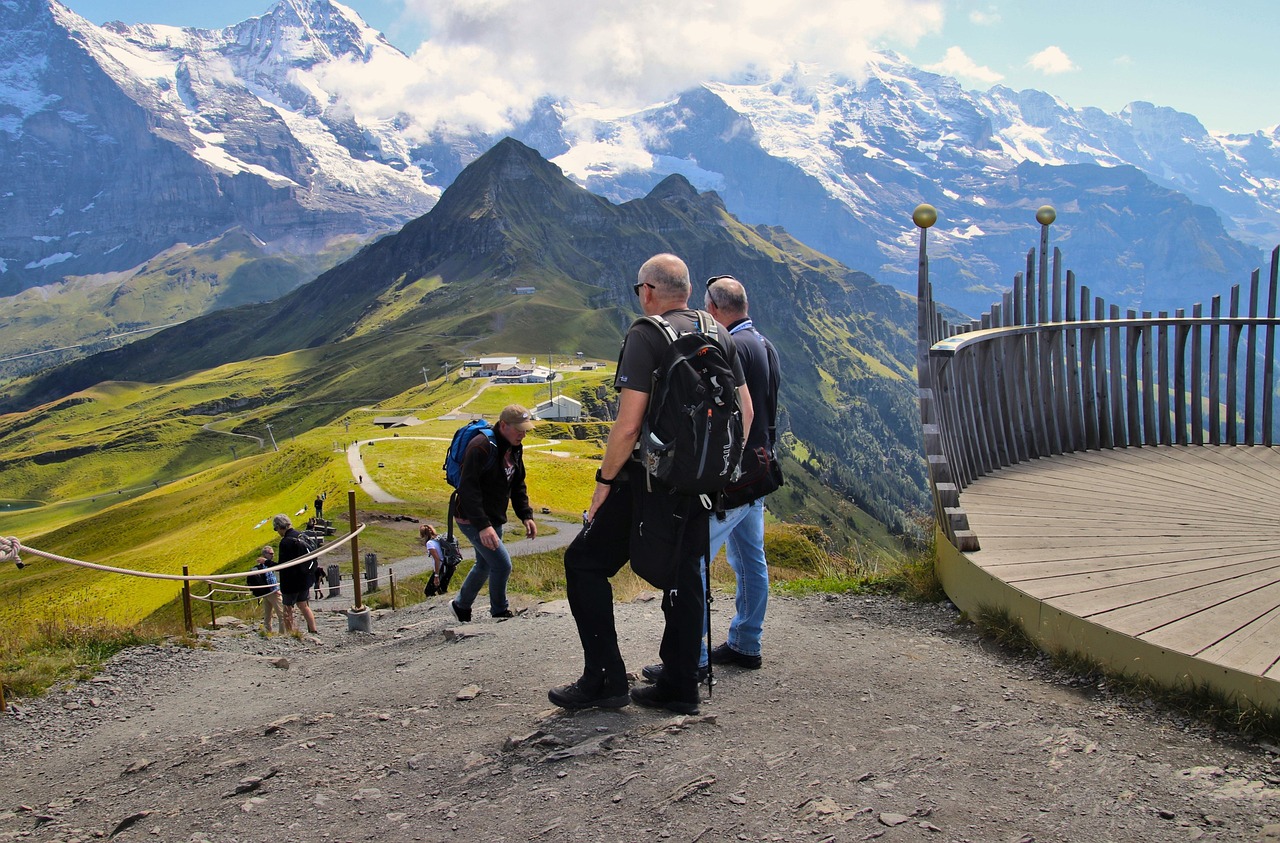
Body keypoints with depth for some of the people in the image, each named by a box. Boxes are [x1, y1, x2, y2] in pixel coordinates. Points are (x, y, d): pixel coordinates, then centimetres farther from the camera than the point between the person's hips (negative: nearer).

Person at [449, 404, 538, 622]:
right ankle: (499, 612, 8)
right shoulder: (481, 447, -24)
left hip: (493, 519, 9)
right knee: (502, 564, -13)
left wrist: (526, 515, 3)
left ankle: (461, 606, 41)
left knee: (485, 565, 21)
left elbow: (518, 485, 15)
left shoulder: (515, 449, 5)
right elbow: (468, 488, -28)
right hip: (472, 519, -9)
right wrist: (482, 525, -34)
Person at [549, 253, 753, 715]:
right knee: (684, 577, 15)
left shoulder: (645, 336, -12)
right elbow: (745, 412, 12)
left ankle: (605, 679, 5)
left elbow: (628, 425, -18)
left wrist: (605, 480, -7)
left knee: (584, 562, 5)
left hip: (651, 482, -7)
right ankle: (679, 688, 21)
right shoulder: (721, 337, 10)